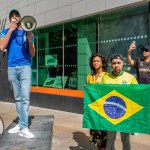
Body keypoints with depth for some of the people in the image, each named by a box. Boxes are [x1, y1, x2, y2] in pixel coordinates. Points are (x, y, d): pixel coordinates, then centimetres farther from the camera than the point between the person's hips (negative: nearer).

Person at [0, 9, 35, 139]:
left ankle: (24, 128, -8)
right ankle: (21, 124, 18)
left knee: (25, 98, -10)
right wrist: (11, 30, -6)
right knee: (17, 98, 8)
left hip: (25, 67, -2)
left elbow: (32, 54, 7)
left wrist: (30, 41, -11)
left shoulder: (27, 32, 11)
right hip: (11, 68, 2)